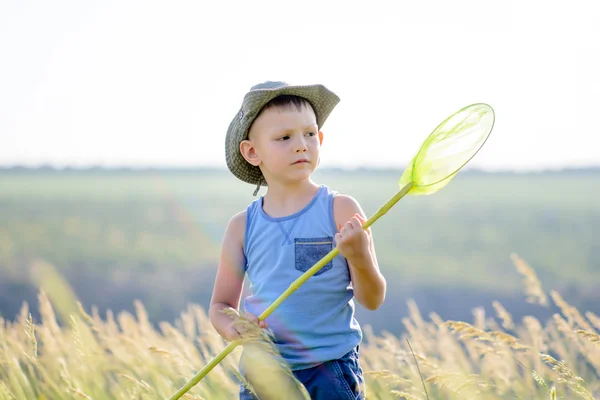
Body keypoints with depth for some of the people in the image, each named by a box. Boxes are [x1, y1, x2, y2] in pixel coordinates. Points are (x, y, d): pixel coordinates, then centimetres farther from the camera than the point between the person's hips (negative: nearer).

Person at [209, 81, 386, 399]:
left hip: (331, 372, -2)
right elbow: (220, 306, 9)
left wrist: (360, 257, -25)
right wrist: (234, 328, -13)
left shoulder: (341, 211, -6)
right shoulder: (242, 227, 1)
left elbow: (372, 300, -6)